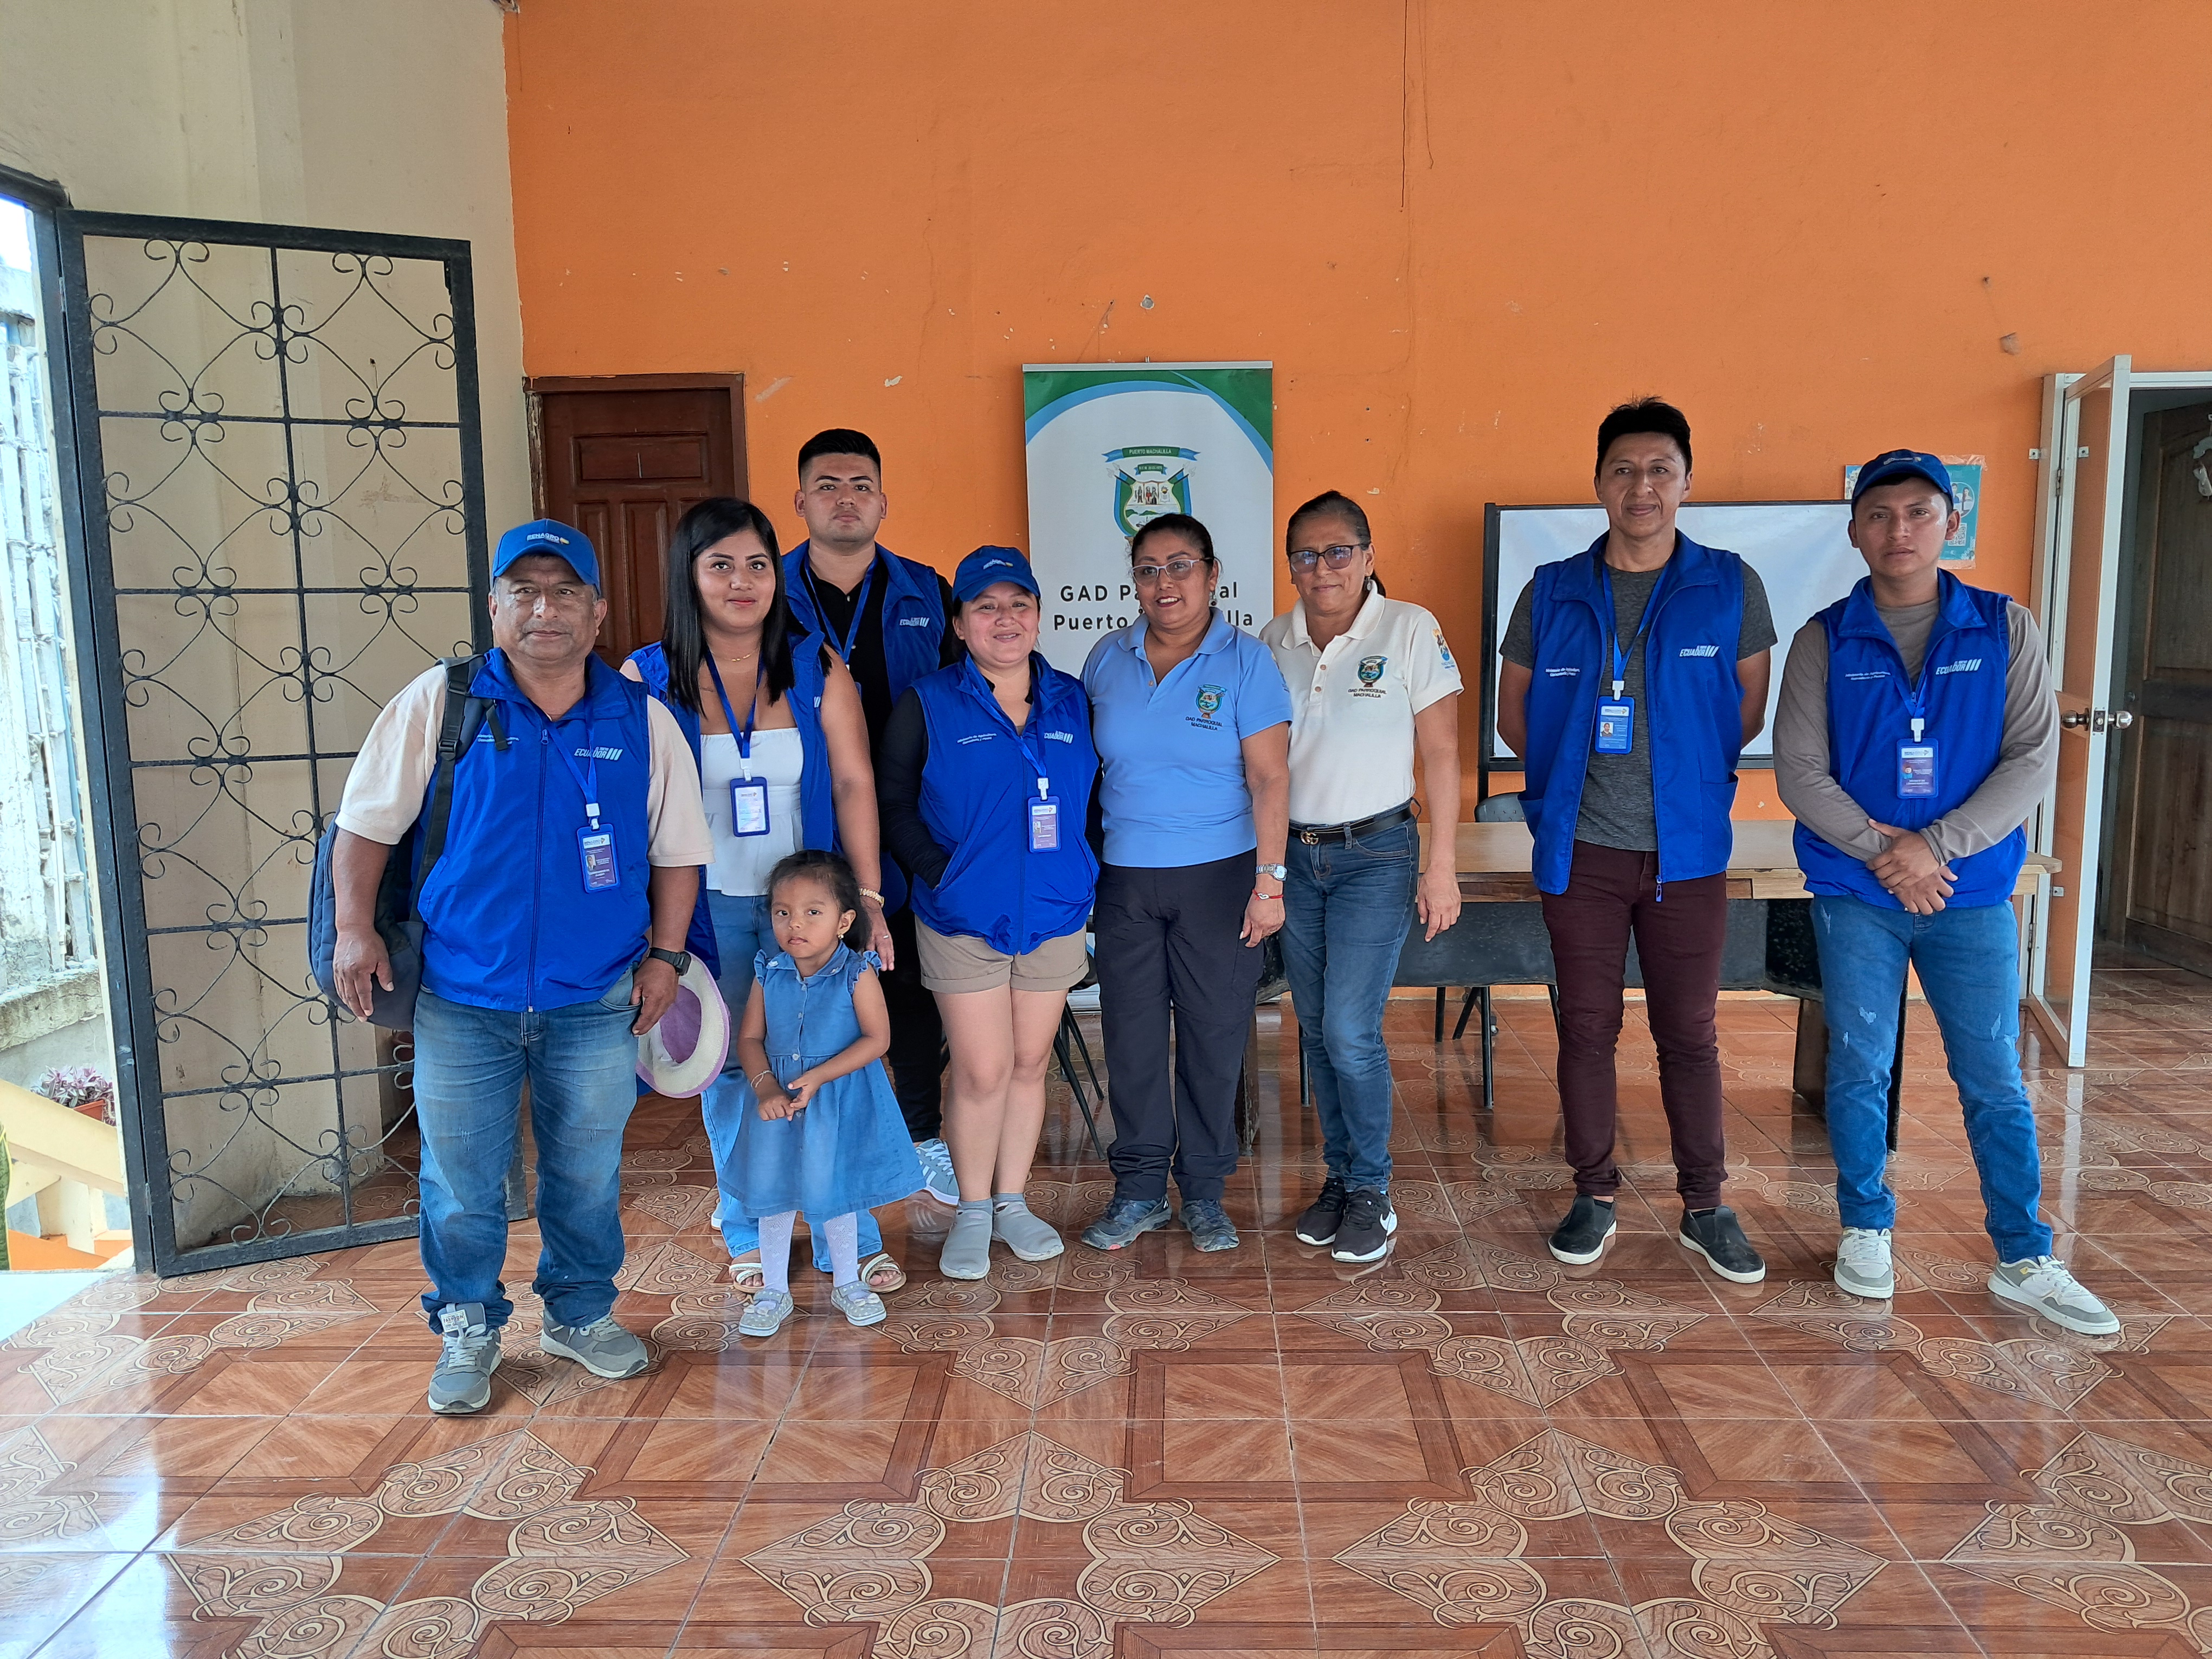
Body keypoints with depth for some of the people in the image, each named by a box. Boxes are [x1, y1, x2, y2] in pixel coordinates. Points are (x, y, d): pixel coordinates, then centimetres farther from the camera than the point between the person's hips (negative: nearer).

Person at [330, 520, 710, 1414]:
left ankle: (581, 1313, 35)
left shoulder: (641, 720, 1)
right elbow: (367, 820, 3)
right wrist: (355, 928, -6)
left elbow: (676, 848, 7)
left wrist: (665, 954, 1)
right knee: (461, 1180, 8)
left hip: (596, 1002, 1)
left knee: (587, 1173, 13)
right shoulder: (439, 702, -3)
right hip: (463, 1000, -1)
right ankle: (467, 1330, 30)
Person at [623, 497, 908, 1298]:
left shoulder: (817, 666, 2)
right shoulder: (647, 677, -1)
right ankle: (750, 1237, 27)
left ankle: (849, 1237, 18)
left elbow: (854, 782, 0)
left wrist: (867, 897, -6)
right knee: (730, 1071, 10)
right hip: (710, 907, 0)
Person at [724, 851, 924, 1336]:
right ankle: (775, 1290, 30)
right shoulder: (768, 973, -5)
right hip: (776, 1101, 3)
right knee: (773, 1195, 12)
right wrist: (765, 1086, -18)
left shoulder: (857, 973, -14)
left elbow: (877, 1038, -15)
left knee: (837, 1192, 12)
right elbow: (749, 1038, -1)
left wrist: (818, 1077, -22)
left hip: (840, 1101, -2)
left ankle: (846, 1284, 33)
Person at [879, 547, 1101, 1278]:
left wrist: (1085, 879, 1)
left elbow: (1098, 799, 12)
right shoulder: (927, 706, -3)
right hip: (964, 922, -3)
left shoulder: (1073, 701, 5)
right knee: (982, 1070, 0)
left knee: (1030, 1063, 12)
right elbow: (895, 806, -2)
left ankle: (1012, 1202, 27)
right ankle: (973, 1212, 19)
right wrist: (942, 875, -12)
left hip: (1055, 917, 3)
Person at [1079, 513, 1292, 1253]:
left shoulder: (1246, 660, -5)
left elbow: (1269, 777, -8)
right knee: (1131, 1035, 7)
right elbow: (1086, 761, 12)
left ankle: (1205, 1191, 21)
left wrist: (1269, 879, -14)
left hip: (1219, 875, -3)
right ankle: (1139, 1188, 22)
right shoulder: (1107, 658, 6)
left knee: (1214, 1035, 5)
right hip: (1125, 878, 3)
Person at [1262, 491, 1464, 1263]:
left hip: (1376, 854, -4)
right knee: (1315, 1030, 9)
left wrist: (1441, 865, -10)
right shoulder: (1275, 641, 6)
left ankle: (1372, 1192, 8)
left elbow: (1441, 753, -6)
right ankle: (1340, 1176, 25)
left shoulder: (1410, 629, -7)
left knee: (1351, 1030, -10)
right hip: (1295, 854, 5)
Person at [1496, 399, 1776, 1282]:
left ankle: (1706, 1207, 22)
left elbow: (1750, 710, 7)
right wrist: (1574, 767, 0)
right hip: (1581, 848, 1)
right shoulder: (1552, 592, 1)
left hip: (1687, 850, 0)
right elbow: (1513, 715, 9)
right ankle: (1594, 1197, 23)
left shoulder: (1731, 588, -1)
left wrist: (1684, 771, 0)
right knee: (1587, 1028, 9)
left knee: (1689, 1033, 8)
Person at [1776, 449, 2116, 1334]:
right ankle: (1866, 1232, 24)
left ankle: (2025, 1260, 19)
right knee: (1859, 1071, 6)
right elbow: (1799, 772, -6)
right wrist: (1881, 850, -16)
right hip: (1855, 895, 0)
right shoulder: (1825, 641, 0)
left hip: (1973, 896, 1)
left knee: (1996, 1080, 6)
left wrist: (1935, 846, -16)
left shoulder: (2006, 631, 1)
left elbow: (2034, 759, -6)